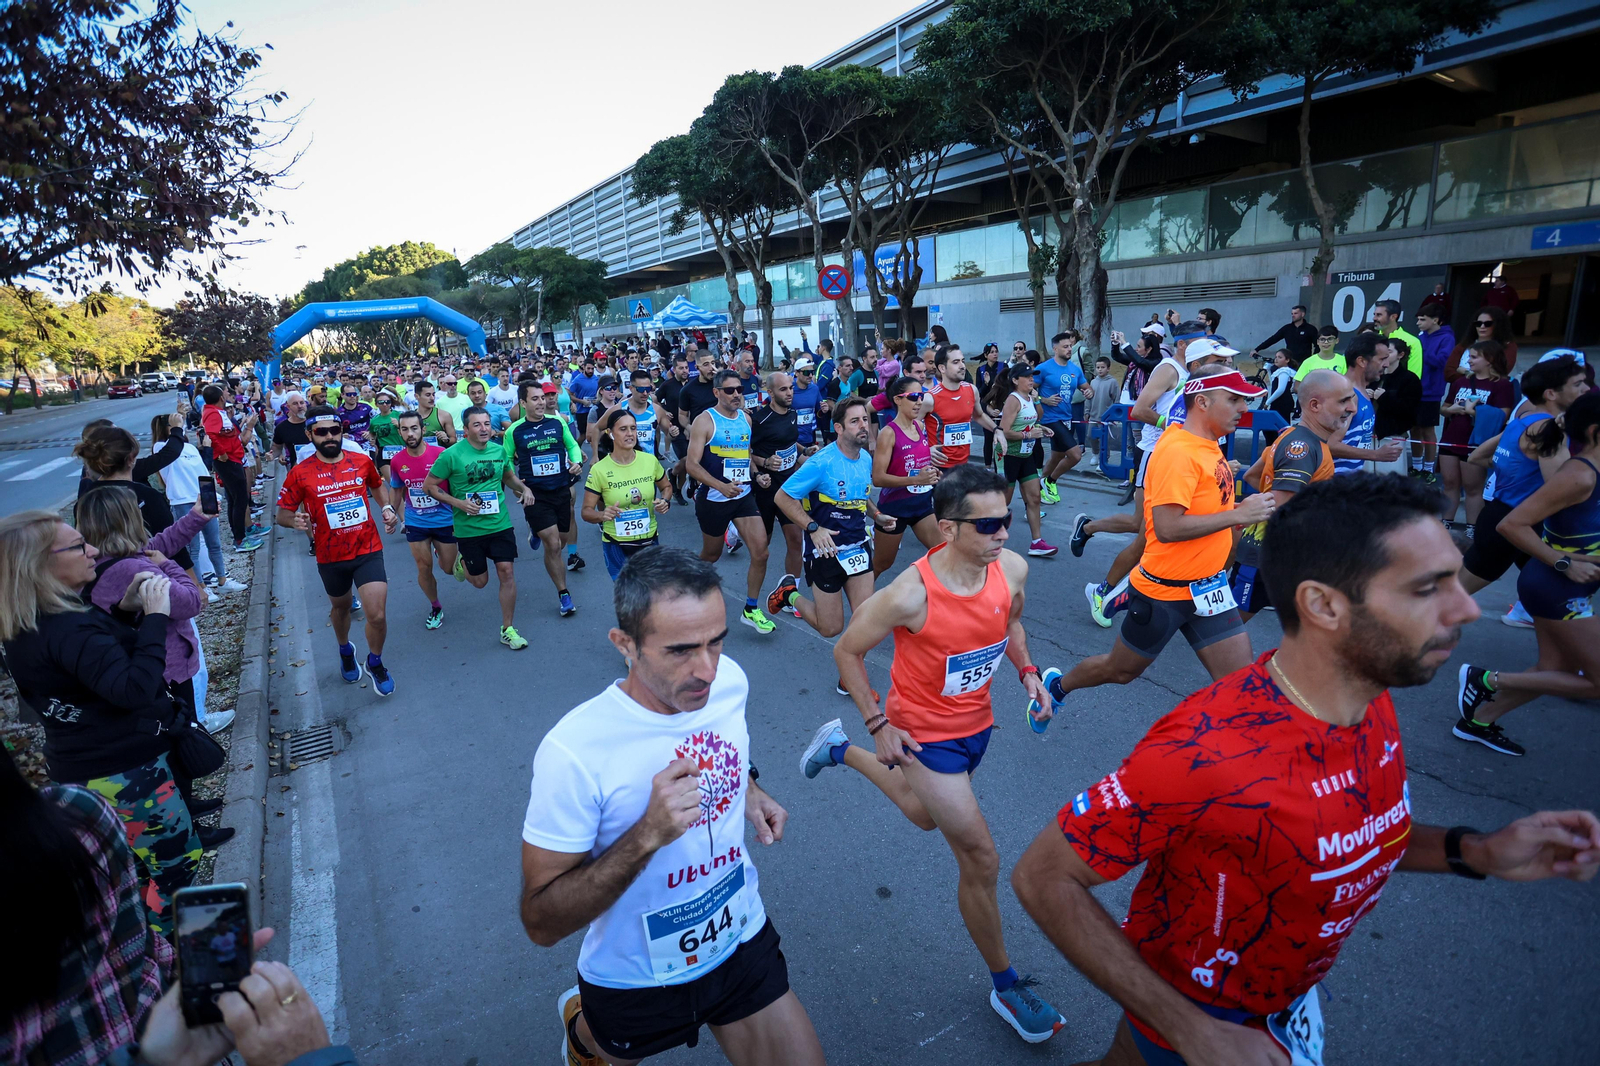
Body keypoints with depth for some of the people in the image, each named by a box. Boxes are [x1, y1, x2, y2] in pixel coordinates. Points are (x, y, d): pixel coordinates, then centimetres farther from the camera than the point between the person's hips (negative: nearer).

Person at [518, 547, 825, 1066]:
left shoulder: (730, 680, -15)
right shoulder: (573, 752, -31)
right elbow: (542, 924, -25)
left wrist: (749, 793, -8)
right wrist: (647, 835, -38)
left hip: (742, 940, 3)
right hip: (636, 980, -3)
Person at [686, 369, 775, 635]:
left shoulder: (746, 418, 6)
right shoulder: (704, 421, -12)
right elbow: (692, 465, -17)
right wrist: (721, 486, -30)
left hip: (744, 496, 5)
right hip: (713, 500, -4)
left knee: (760, 552, -7)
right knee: (711, 555, 13)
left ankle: (751, 609, 7)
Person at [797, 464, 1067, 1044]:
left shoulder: (1012, 568, -15)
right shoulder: (910, 595, -32)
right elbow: (847, 651, -16)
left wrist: (1026, 671, -6)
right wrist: (877, 723, -15)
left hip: (976, 721, 7)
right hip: (927, 733, -6)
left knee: (925, 815, 30)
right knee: (980, 860, -2)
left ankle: (841, 748, 51)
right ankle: (1006, 986, 23)